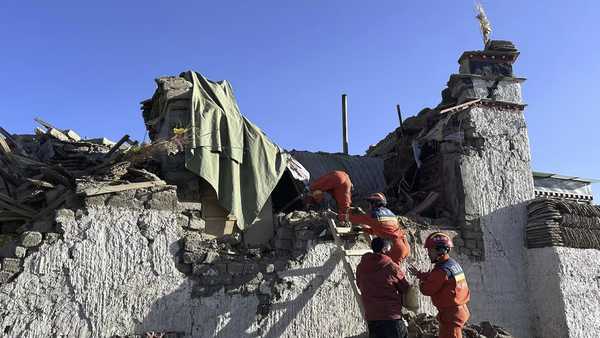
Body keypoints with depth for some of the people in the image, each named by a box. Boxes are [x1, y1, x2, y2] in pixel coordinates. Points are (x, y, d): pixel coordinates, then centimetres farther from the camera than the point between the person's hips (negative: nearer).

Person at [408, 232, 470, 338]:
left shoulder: (442, 270, -25)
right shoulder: (453, 264, 5)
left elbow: (427, 290, -17)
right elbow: (433, 276, 17)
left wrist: (421, 280, 1)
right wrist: (419, 274, 16)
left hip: (451, 314, -10)